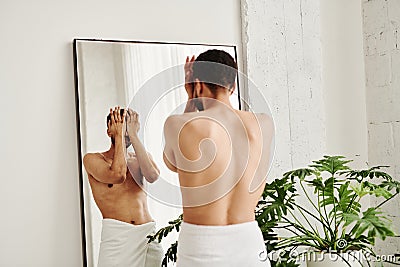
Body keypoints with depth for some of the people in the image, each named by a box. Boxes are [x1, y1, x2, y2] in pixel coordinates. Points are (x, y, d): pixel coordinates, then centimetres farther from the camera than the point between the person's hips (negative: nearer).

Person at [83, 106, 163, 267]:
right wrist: (119, 134, -6)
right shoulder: (92, 159, 5)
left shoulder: (140, 158, 16)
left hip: (148, 235, 3)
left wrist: (133, 135, -6)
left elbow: (152, 176, -7)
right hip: (116, 236, -3)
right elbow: (117, 175, -15)